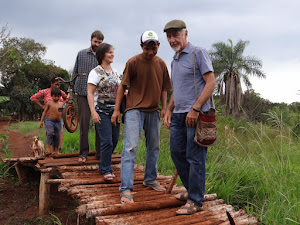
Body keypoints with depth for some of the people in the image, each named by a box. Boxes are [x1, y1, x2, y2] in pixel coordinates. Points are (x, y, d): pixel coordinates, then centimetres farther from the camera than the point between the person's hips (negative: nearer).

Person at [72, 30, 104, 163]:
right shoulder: (81, 54, 11)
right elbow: (74, 73, 15)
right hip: (83, 93, 0)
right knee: (83, 123, -1)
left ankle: (100, 152, 13)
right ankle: (83, 153, 8)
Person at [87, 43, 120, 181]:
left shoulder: (114, 71, 15)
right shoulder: (95, 72, -5)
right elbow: (90, 93, -10)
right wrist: (93, 112, -20)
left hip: (114, 110, 7)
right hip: (102, 111, -7)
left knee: (114, 140, 9)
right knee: (107, 142, -10)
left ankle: (103, 166, 27)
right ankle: (106, 170, 4)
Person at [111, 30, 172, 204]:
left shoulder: (161, 64, 7)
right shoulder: (133, 62, -7)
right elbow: (123, 86, -4)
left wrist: (164, 108, 9)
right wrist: (117, 109, -5)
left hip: (153, 111, 6)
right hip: (135, 110, -5)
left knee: (154, 148, 15)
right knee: (130, 148, -11)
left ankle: (151, 179, 33)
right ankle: (126, 189, -8)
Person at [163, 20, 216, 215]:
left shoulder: (198, 53, -5)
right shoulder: (175, 60, 19)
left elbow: (211, 83, -12)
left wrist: (195, 108, -19)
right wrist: (168, 111, 17)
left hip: (196, 114, -8)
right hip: (179, 115, 9)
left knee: (195, 157, -4)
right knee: (177, 152, 12)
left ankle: (196, 201, 7)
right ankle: (191, 189, 29)